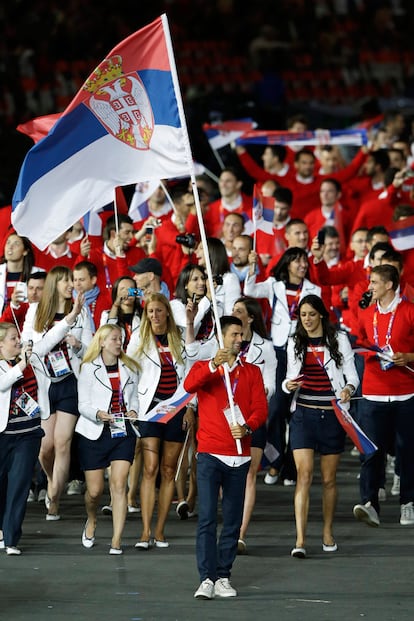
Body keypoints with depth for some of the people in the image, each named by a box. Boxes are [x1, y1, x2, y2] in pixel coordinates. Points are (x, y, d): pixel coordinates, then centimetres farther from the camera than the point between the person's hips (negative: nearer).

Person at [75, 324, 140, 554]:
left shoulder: (129, 369, 11)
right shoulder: (89, 369, 1)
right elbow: (83, 405, -3)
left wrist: (133, 411, -4)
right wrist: (99, 414, -22)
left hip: (123, 432, 2)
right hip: (95, 432, -2)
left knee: (119, 484, -11)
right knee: (95, 490, 1)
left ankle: (116, 541, -12)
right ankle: (91, 521, 35)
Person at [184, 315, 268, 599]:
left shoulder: (252, 372, 13)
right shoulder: (204, 368, 6)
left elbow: (261, 408, 3)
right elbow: (190, 385, -16)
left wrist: (247, 427, -17)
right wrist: (213, 366, -31)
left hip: (239, 455, 3)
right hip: (210, 454, -3)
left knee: (233, 519, 4)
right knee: (207, 517, -10)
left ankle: (224, 577, 11)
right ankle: (207, 578, -13)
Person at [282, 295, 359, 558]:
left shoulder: (339, 340, 3)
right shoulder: (295, 343, 10)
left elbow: (352, 373, 1)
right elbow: (291, 375, 15)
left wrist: (349, 388, -20)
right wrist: (288, 385, -8)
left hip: (331, 415, -1)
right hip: (303, 414, 1)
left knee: (329, 478, 7)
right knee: (304, 474, -12)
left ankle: (328, 532, 25)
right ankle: (300, 539, -17)